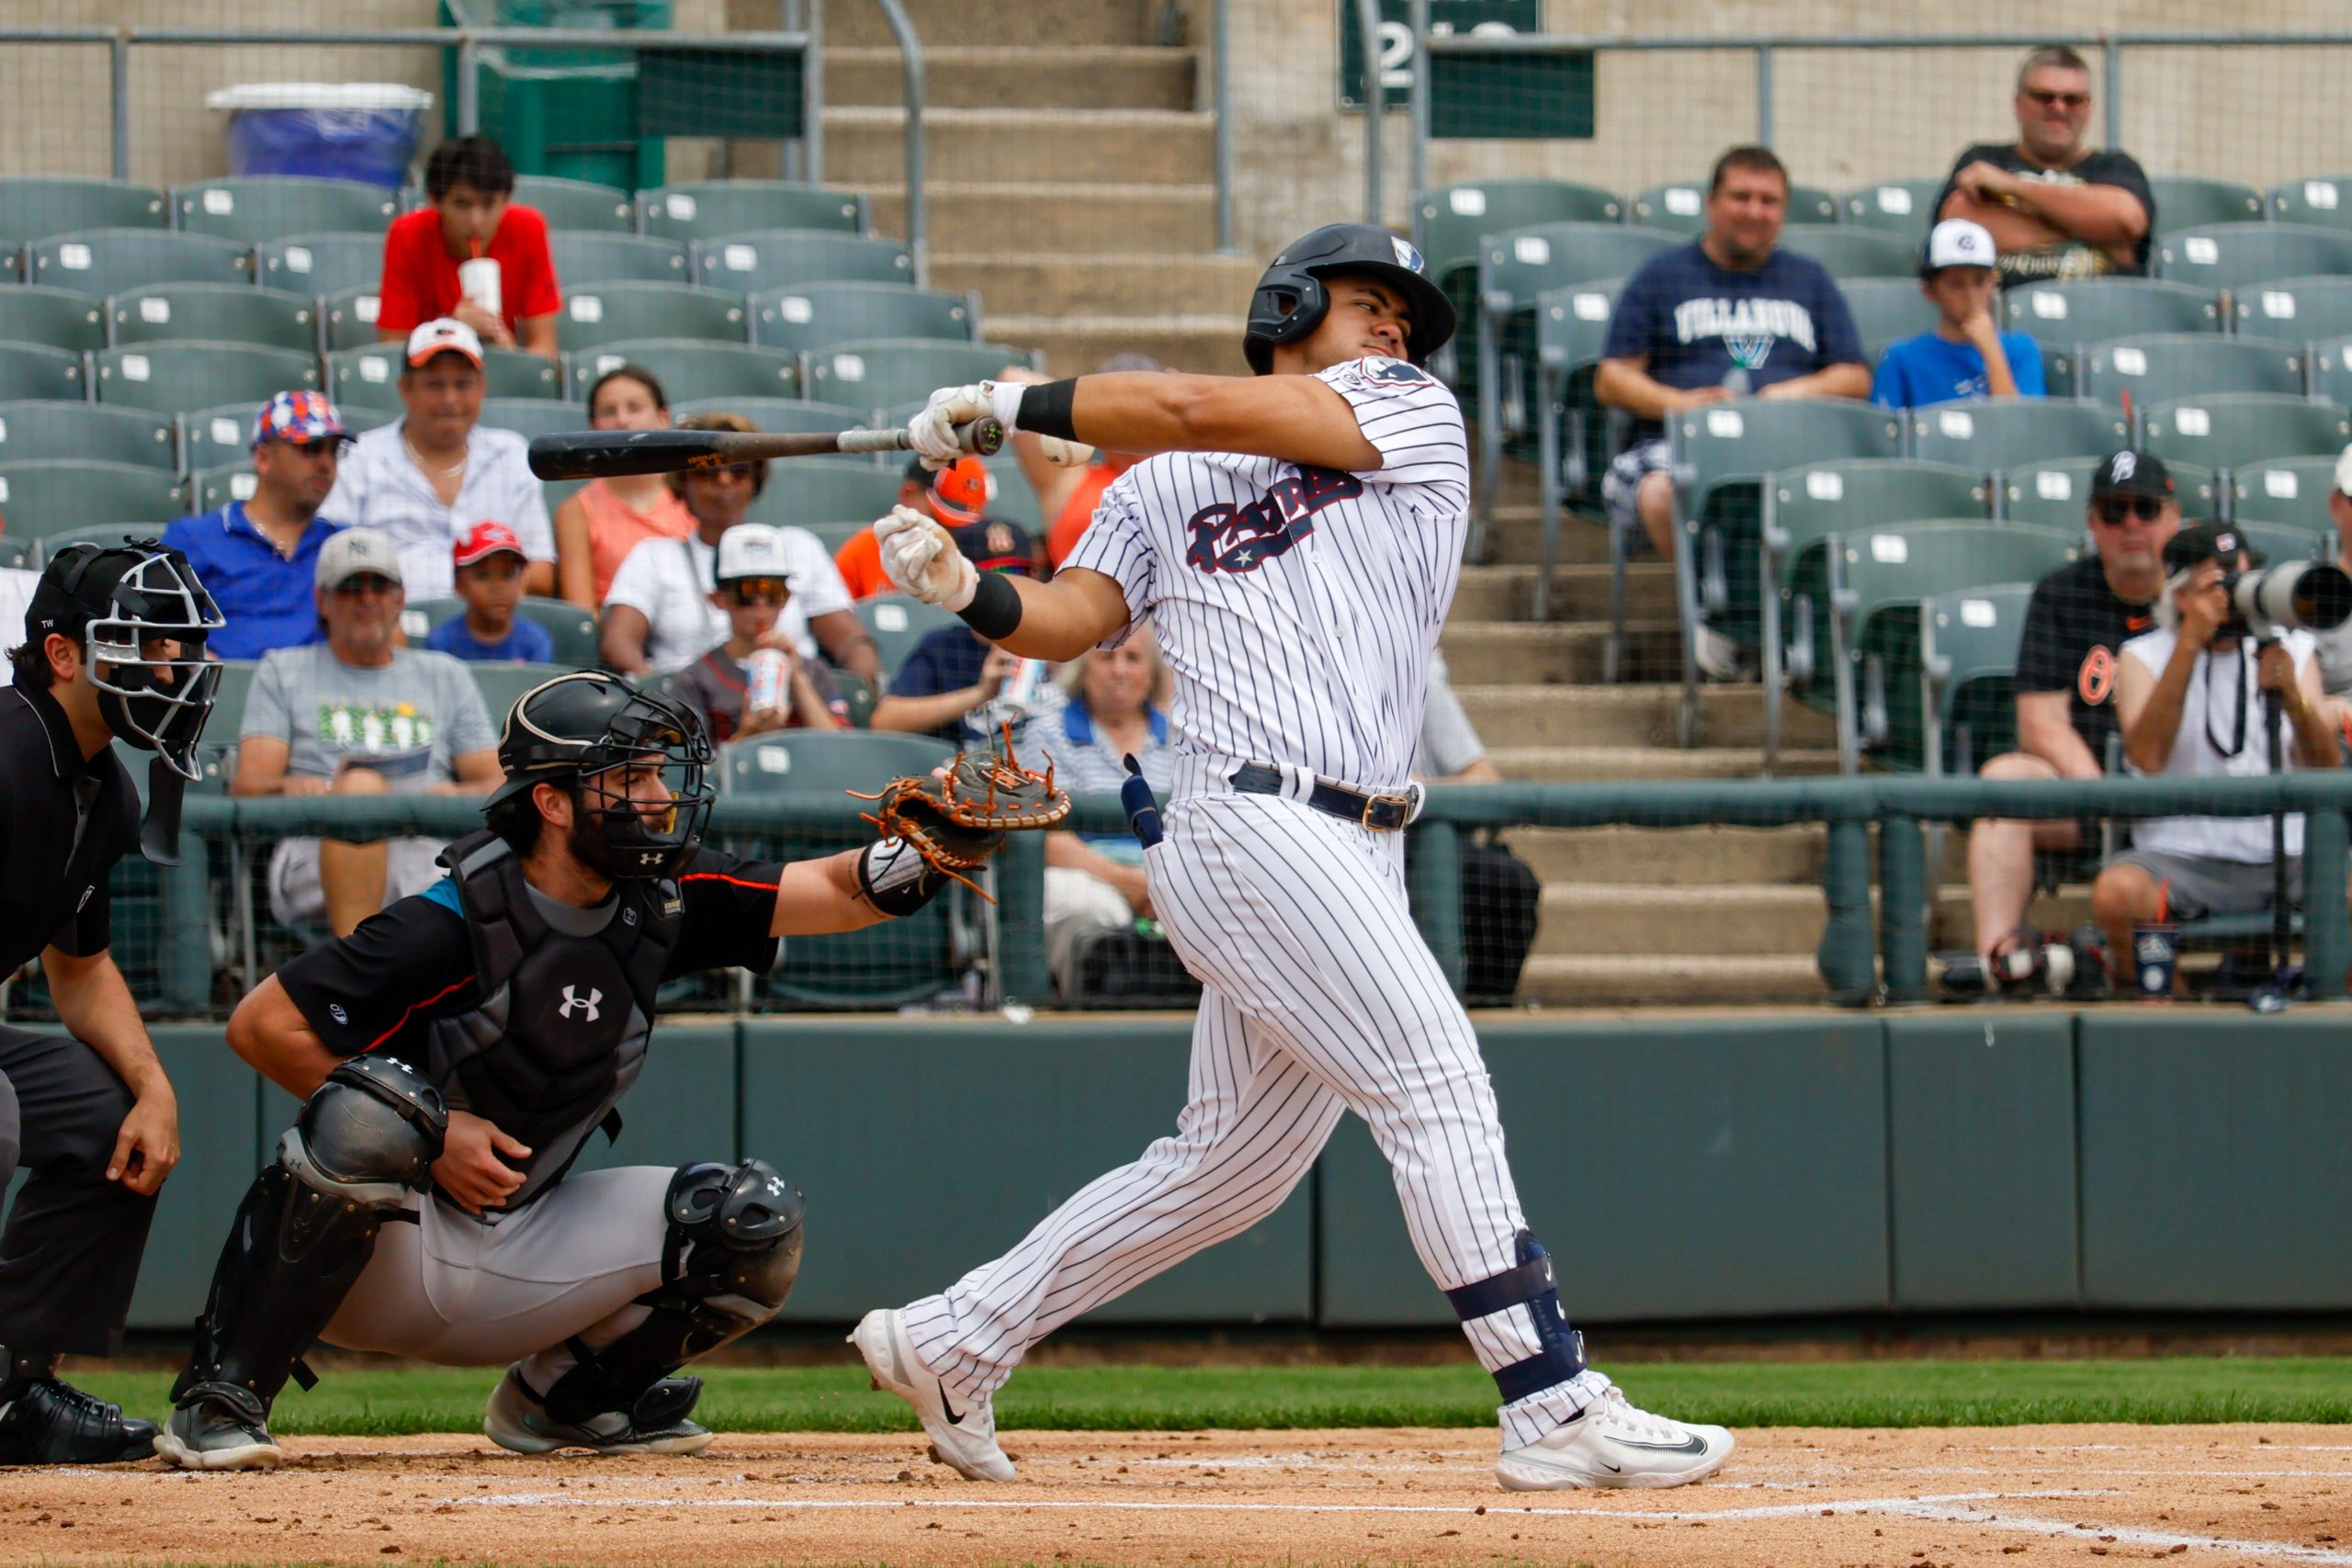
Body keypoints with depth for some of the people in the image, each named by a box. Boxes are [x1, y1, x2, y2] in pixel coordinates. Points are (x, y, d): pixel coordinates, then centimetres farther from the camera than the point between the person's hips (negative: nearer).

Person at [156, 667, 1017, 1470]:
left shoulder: (657, 902, -2)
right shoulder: (454, 922, -21)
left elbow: (842, 890, -6)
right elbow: (261, 1025, -19)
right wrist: (429, 1133, -22)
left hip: (517, 1256, 6)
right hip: (375, 1262, -6)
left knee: (753, 1221, -7)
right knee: (372, 1108, -38)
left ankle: (560, 1396, 14)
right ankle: (218, 1399, -25)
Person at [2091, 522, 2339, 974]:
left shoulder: (2292, 649, 13)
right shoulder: (2143, 656, 7)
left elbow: (2327, 768, 2)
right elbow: (2147, 756, -13)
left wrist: (2291, 695, -17)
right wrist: (2190, 642, -13)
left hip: (2288, 856, 2)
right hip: (2183, 857, -2)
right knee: (2115, 891, -33)